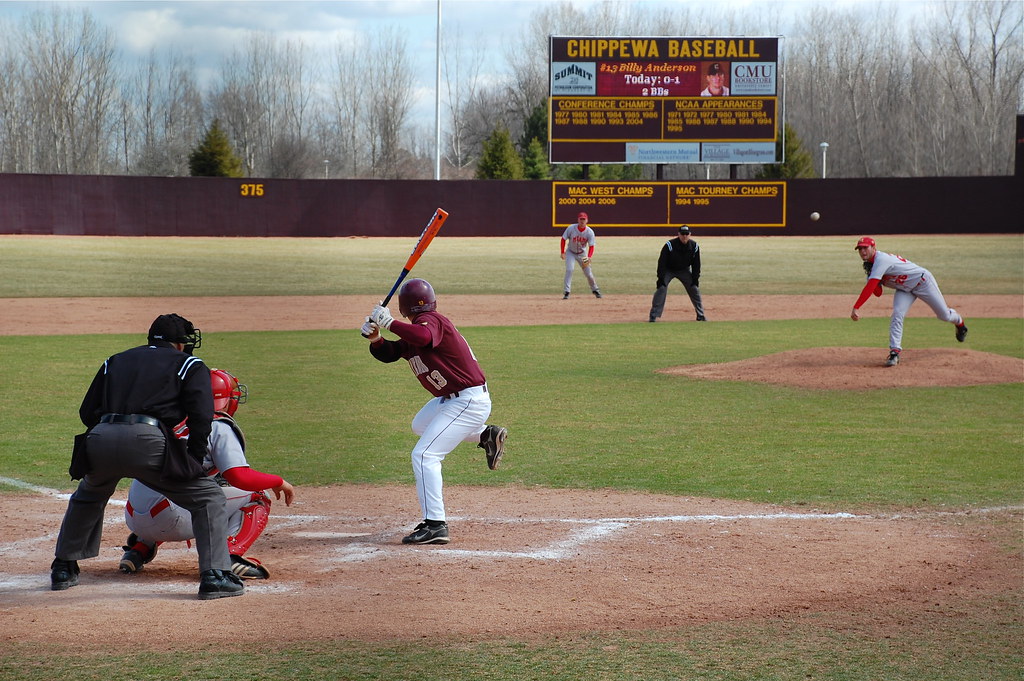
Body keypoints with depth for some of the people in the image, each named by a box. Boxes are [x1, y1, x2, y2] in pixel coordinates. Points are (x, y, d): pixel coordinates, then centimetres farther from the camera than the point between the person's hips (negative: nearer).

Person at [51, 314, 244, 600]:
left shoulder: (115, 361, 30)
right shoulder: (190, 365, 18)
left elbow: (87, 412, 22)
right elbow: (201, 418, 3)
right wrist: (194, 461, 10)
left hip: (101, 438, 4)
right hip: (148, 441, -4)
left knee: (87, 498, 35)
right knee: (208, 499, 9)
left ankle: (63, 569, 37)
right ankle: (214, 575, -5)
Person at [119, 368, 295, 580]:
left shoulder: (180, 425, 22)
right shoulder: (220, 427, 0)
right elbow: (240, 477, -12)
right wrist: (279, 482, 3)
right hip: (170, 519, -7)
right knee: (256, 498, 6)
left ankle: (139, 549, 22)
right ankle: (228, 556, -17)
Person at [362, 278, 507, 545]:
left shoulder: (430, 321, -19)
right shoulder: (413, 333, 10)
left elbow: (423, 336, -42)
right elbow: (389, 354, 11)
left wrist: (389, 322, -32)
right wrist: (375, 339, -8)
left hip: (469, 401, -11)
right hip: (450, 399, 11)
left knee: (424, 455, -17)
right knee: (420, 425, 35)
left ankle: (435, 525, -18)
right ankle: (486, 435, 34)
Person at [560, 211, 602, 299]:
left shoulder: (590, 232, -18)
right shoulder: (571, 228, -20)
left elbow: (591, 246, -18)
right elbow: (563, 239, -8)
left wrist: (589, 258, -34)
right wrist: (562, 253, -11)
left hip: (582, 254, 1)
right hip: (571, 252, -1)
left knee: (588, 273, 2)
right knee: (569, 269, -22)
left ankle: (595, 290, 26)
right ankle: (567, 292, -19)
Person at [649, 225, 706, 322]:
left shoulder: (694, 246, -16)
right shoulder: (669, 245, -27)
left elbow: (696, 264, -5)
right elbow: (662, 262, -23)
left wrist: (695, 279, -10)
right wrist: (661, 278, -27)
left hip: (684, 270, 3)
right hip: (668, 270, -3)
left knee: (694, 289, -1)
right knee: (661, 289, -20)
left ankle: (700, 315, 12)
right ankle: (653, 316, -17)